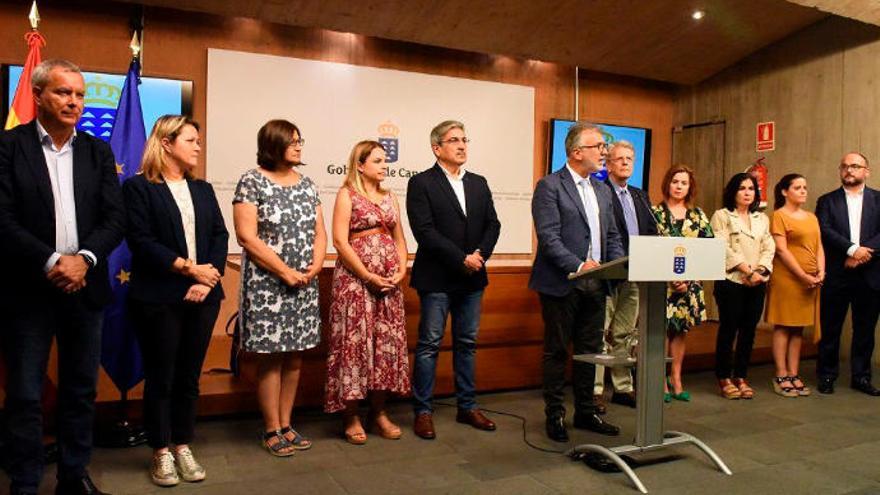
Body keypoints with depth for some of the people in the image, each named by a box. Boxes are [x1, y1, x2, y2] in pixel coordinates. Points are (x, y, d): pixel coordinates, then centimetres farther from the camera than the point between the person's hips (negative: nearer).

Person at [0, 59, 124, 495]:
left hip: (84, 288, 3)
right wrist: (51, 262, -18)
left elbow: (115, 219, 1)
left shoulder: (98, 152, 8)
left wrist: (83, 258, -13)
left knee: (81, 391, 12)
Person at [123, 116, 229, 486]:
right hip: (158, 298, -5)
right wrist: (188, 268, -15)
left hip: (203, 296, 5)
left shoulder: (203, 189, 14)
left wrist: (207, 279, -8)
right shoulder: (138, 187, -3)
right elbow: (142, 241, -12)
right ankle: (161, 453, 19)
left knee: (189, 375, 11)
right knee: (160, 376, 5)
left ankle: (183, 447, 24)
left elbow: (220, 236, 6)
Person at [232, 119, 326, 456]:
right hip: (267, 283, -5)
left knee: (294, 357, 10)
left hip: (304, 284, 6)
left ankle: (286, 424, 22)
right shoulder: (252, 181, -6)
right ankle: (272, 430, 14)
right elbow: (247, 236, -12)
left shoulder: (306, 184, 11)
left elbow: (319, 232, 13)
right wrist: (285, 272, -14)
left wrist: (316, 265, -5)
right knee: (270, 358, 2)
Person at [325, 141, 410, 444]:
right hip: (355, 279, -6)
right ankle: (352, 417, 8)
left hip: (389, 282, 6)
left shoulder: (389, 197, 16)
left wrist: (401, 270, -1)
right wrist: (369, 276, -13)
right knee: (355, 342, -3)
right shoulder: (347, 194, -1)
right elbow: (340, 241, -10)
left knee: (387, 342, 6)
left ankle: (379, 413, 18)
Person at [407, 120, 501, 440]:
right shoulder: (421, 184, -4)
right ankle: (423, 411, 10)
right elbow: (425, 231, -14)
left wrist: (480, 255, -8)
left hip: (472, 278, 6)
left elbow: (492, 224, 10)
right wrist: (462, 259, -16)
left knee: (467, 343, 12)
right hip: (437, 278, -5)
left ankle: (467, 407, 22)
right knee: (429, 344, 1)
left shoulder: (479, 183, 13)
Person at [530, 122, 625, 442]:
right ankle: (554, 415, 17)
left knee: (590, 351, 14)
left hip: (595, 284, 7)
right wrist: (578, 266, -24)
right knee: (557, 351, 5)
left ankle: (585, 412, 26)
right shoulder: (550, 186, -8)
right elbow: (549, 237, -16)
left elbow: (612, 236, 17)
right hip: (562, 284, -7)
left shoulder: (602, 191, 15)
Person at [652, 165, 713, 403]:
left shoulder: (698, 216, 10)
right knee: (662, 329, -5)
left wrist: (689, 277, -6)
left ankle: (676, 381, 17)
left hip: (689, 282, 4)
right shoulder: (655, 213, 0)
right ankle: (661, 382, 3)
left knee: (681, 330, 8)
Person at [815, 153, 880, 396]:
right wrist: (852, 249, -19)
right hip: (836, 275, -1)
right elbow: (824, 230, -8)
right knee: (830, 328, 5)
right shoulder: (827, 201, 7)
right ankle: (826, 376, 16)